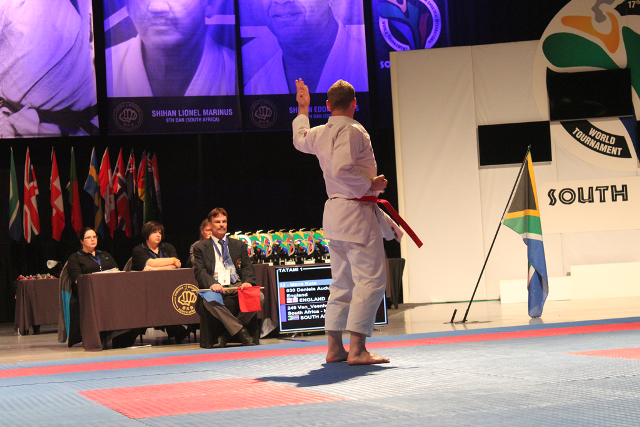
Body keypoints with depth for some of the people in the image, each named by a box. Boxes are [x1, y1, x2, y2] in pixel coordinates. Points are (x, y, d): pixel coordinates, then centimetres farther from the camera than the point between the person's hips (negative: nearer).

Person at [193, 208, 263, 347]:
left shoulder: (239, 245, 22)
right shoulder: (200, 247, 14)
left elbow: (247, 267, 12)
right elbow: (200, 272, 2)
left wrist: (248, 282, -12)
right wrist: (211, 284, -21)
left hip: (237, 286, 2)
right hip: (215, 289, -2)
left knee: (259, 296, -29)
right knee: (208, 299, -39)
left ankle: (230, 332, -18)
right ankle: (240, 331, -33)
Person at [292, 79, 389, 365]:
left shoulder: (320, 134, 11)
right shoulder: (352, 131, -14)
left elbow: (299, 139, 34)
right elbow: (342, 170, -26)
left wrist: (303, 110, 47)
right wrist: (371, 184, -13)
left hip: (334, 212, 9)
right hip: (356, 212, -9)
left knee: (342, 282, 15)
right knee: (371, 280, -10)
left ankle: (335, 347, 17)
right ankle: (357, 349, -16)